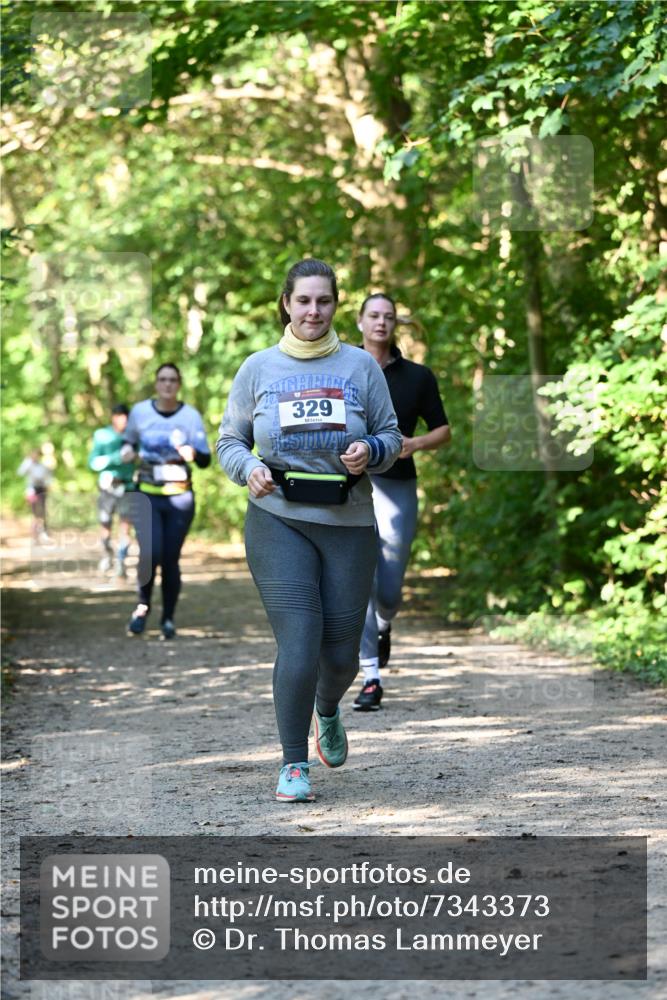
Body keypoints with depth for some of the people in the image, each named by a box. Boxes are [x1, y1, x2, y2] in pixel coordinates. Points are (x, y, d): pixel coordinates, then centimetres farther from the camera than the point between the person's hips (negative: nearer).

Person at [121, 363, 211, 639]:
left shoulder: (191, 416, -1)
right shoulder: (140, 411, 1)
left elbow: (206, 460, -3)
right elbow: (129, 440, 19)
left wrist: (193, 453, -25)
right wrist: (127, 450, -4)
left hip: (179, 497, 0)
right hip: (147, 495, 0)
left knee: (171, 559, 0)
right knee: (151, 554, -15)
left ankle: (168, 619, 14)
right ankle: (143, 605, 11)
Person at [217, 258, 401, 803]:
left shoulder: (361, 365, 5)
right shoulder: (259, 368, 4)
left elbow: (392, 436, 10)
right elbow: (229, 441, 10)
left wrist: (371, 452, -12)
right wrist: (249, 469, -11)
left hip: (349, 524, 2)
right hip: (278, 521, -1)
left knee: (342, 653, 6)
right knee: (299, 644, -13)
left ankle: (327, 711, 42)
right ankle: (294, 765, 1)